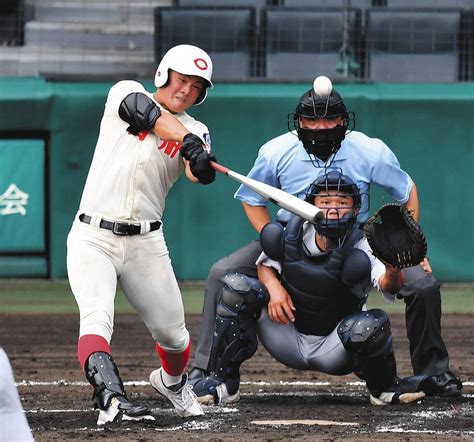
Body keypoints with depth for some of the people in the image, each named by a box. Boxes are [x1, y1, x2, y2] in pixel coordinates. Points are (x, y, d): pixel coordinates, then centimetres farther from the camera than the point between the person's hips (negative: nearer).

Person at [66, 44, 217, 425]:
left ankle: (172, 382, 40)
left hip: (146, 244, 3)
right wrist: (186, 140, -35)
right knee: (97, 316, -26)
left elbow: (197, 172, -14)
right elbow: (153, 116, -18)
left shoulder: (196, 132, 8)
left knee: (173, 333, 9)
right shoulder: (126, 94, 5)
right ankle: (111, 397, -41)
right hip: (93, 238, -3)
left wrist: (201, 162, -38)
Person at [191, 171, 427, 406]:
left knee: (372, 323, -35)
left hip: (334, 351, -3)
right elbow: (265, 264, 7)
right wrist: (274, 286, -16)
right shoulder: (294, 234, -9)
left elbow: (390, 284, -36)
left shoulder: (361, 248, -20)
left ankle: (384, 388, -2)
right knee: (235, 286, -15)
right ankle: (223, 382, -8)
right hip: (289, 340, 3)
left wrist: (392, 270, -61)